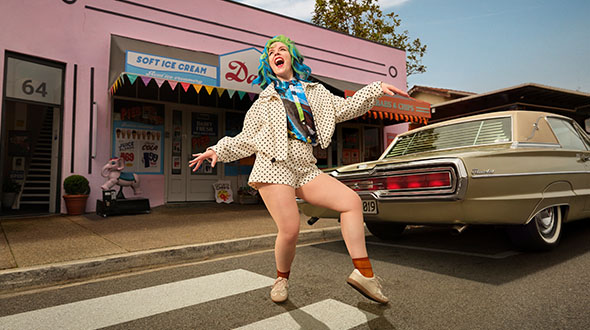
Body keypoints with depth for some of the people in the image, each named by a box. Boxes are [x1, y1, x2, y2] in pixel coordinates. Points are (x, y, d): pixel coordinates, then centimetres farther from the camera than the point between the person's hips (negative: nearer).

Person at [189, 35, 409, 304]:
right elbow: (246, 139, 16)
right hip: (275, 167, -3)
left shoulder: (315, 91, 21)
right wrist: (218, 150, 5)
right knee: (290, 230, -15)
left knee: (351, 201, -13)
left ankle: (363, 273, -6)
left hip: (305, 168, 3)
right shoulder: (264, 100, 16)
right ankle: (281, 279, 16)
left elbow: (344, 108, 15)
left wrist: (376, 89, 5)